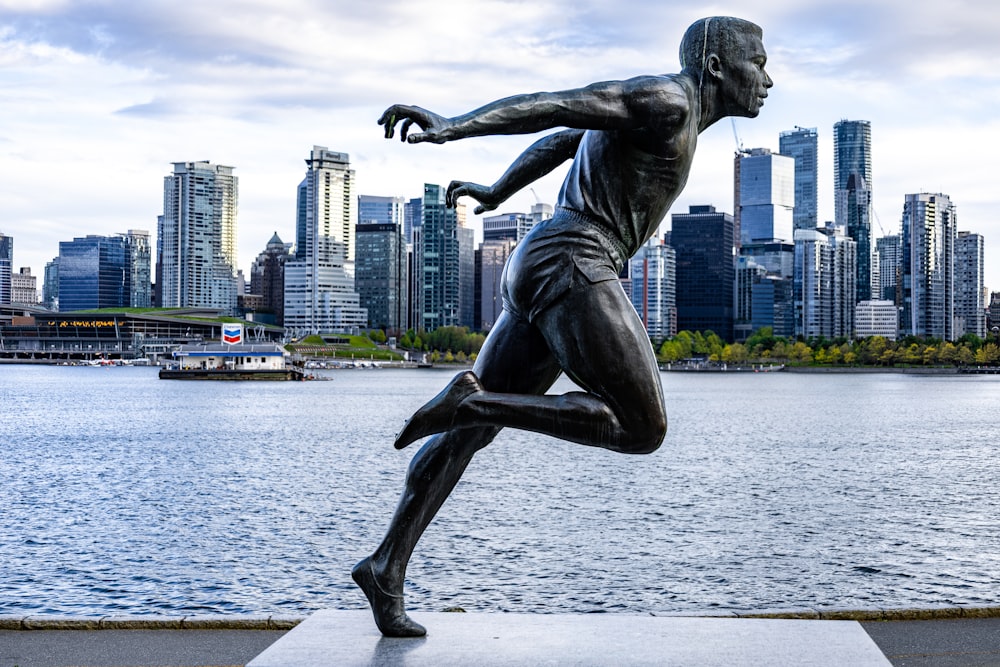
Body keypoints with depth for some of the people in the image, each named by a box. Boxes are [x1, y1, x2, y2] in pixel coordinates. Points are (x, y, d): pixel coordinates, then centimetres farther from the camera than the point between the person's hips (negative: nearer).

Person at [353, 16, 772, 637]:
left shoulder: (663, 108, 26)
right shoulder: (666, 98, -4)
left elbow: (558, 143, 37)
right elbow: (550, 106, -17)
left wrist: (496, 193, 52)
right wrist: (451, 127, -29)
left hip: (538, 276, 10)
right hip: (571, 267, -10)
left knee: (469, 431, 9)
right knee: (642, 430, -9)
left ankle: (386, 568, 8)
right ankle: (473, 400, -12)